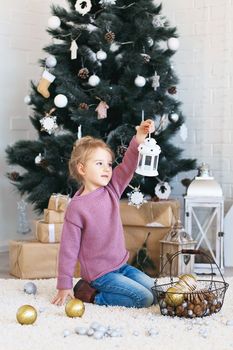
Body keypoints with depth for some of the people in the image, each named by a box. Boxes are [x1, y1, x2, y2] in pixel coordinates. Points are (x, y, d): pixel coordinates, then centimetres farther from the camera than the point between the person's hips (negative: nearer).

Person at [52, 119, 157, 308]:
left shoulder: (111, 190, 1)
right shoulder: (77, 207, -16)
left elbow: (127, 167, -9)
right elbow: (69, 248, -13)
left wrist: (138, 140, -28)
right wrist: (64, 286, -12)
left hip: (121, 265, 7)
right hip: (100, 273, -7)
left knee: (155, 290, 10)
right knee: (145, 298, -14)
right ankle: (91, 294, -1)